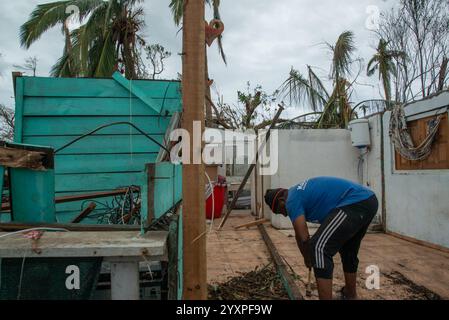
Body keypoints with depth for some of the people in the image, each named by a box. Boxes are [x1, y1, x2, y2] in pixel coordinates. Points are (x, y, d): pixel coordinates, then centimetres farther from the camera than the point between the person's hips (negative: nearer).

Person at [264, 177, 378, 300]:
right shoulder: (299, 191, 25)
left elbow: (303, 237, -8)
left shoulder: (292, 200, -3)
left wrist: (307, 259, 12)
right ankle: (350, 295, 41)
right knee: (348, 251, 26)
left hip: (355, 204, -11)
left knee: (319, 248, -10)